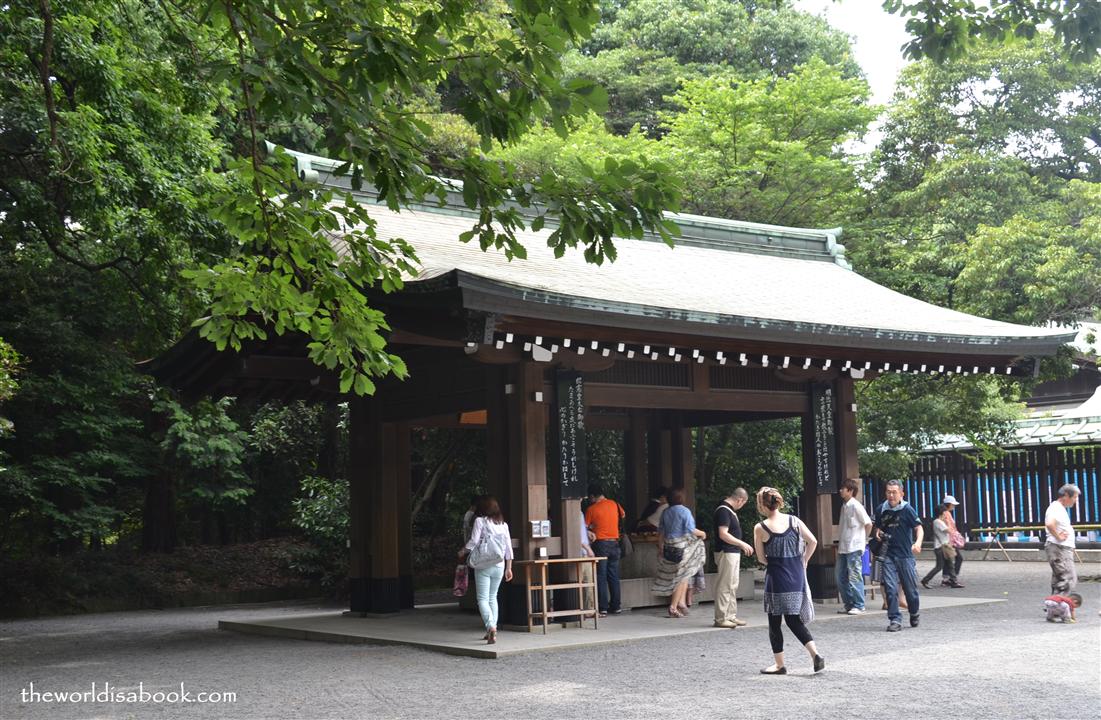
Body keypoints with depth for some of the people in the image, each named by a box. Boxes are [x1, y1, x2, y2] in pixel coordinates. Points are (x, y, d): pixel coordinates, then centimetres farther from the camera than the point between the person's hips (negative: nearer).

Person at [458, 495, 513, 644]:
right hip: (499, 565, 5)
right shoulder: (503, 524, 8)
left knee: (483, 599, -5)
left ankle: (491, 627, -24)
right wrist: (508, 568, 16)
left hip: (483, 565, -5)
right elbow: (509, 548, 10)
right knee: (493, 597, 17)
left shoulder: (480, 521, -6)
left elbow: (473, 542, -11)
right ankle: (492, 630, 17)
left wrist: (462, 552, 7)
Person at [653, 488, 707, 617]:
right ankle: (673, 607, 1)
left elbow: (661, 532, 10)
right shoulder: (685, 511, -10)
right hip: (681, 547, -6)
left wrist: (661, 548, 16)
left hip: (668, 547, 6)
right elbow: (691, 530, -16)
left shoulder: (666, 512, 7)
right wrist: (702, 533, 2)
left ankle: (681, 601, 11)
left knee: (683, 576, 17)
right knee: (681, 577, 2)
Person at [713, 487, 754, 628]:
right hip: (726, 552, -11)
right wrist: (742, 544, -18)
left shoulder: (730, 510, 14)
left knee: (733, 586, 15)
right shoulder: (723, 510, -17)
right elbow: (723, 534, -23)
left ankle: (731, 616, 21)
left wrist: (742, 546, 17)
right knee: (725, 586, -6)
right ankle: (720, 618, -2)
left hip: (734, 552, 11)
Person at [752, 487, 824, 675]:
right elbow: (813, 542, -2)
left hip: (776, 578, -5)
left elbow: (761, 558, -3)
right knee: (794, 620, 13)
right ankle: (816, 655, -3)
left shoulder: (760, 528, -10)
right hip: (797, 576, 5)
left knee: (774, 622, 9)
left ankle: (779, 664, 14)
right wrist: (803, 561, 10)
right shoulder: (794, 520, 0)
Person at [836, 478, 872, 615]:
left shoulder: (856, 506, -12)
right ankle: (847, 604, 19)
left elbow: (868, 523, -13)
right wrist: (840, 542, 16)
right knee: (841, 577, 10)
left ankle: (858, 606, 2)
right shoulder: (844, 506, 13)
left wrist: (864, 539, -4)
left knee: (854, 577, -4)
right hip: (843, 547, 8)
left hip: (854, 547, -8)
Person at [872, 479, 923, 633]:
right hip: (888, 555, 2)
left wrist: (918, 542, -30)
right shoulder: (881, 510, 5)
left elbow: (918, 527, -11)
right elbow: (876, 526, 22)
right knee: (890, 588, -7)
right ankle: (894, 620, -2)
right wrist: (877, 532, -2)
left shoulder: (907, 509, -6)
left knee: (910, 588, 7)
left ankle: (915, 613, 33)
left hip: (905, 554, -2)